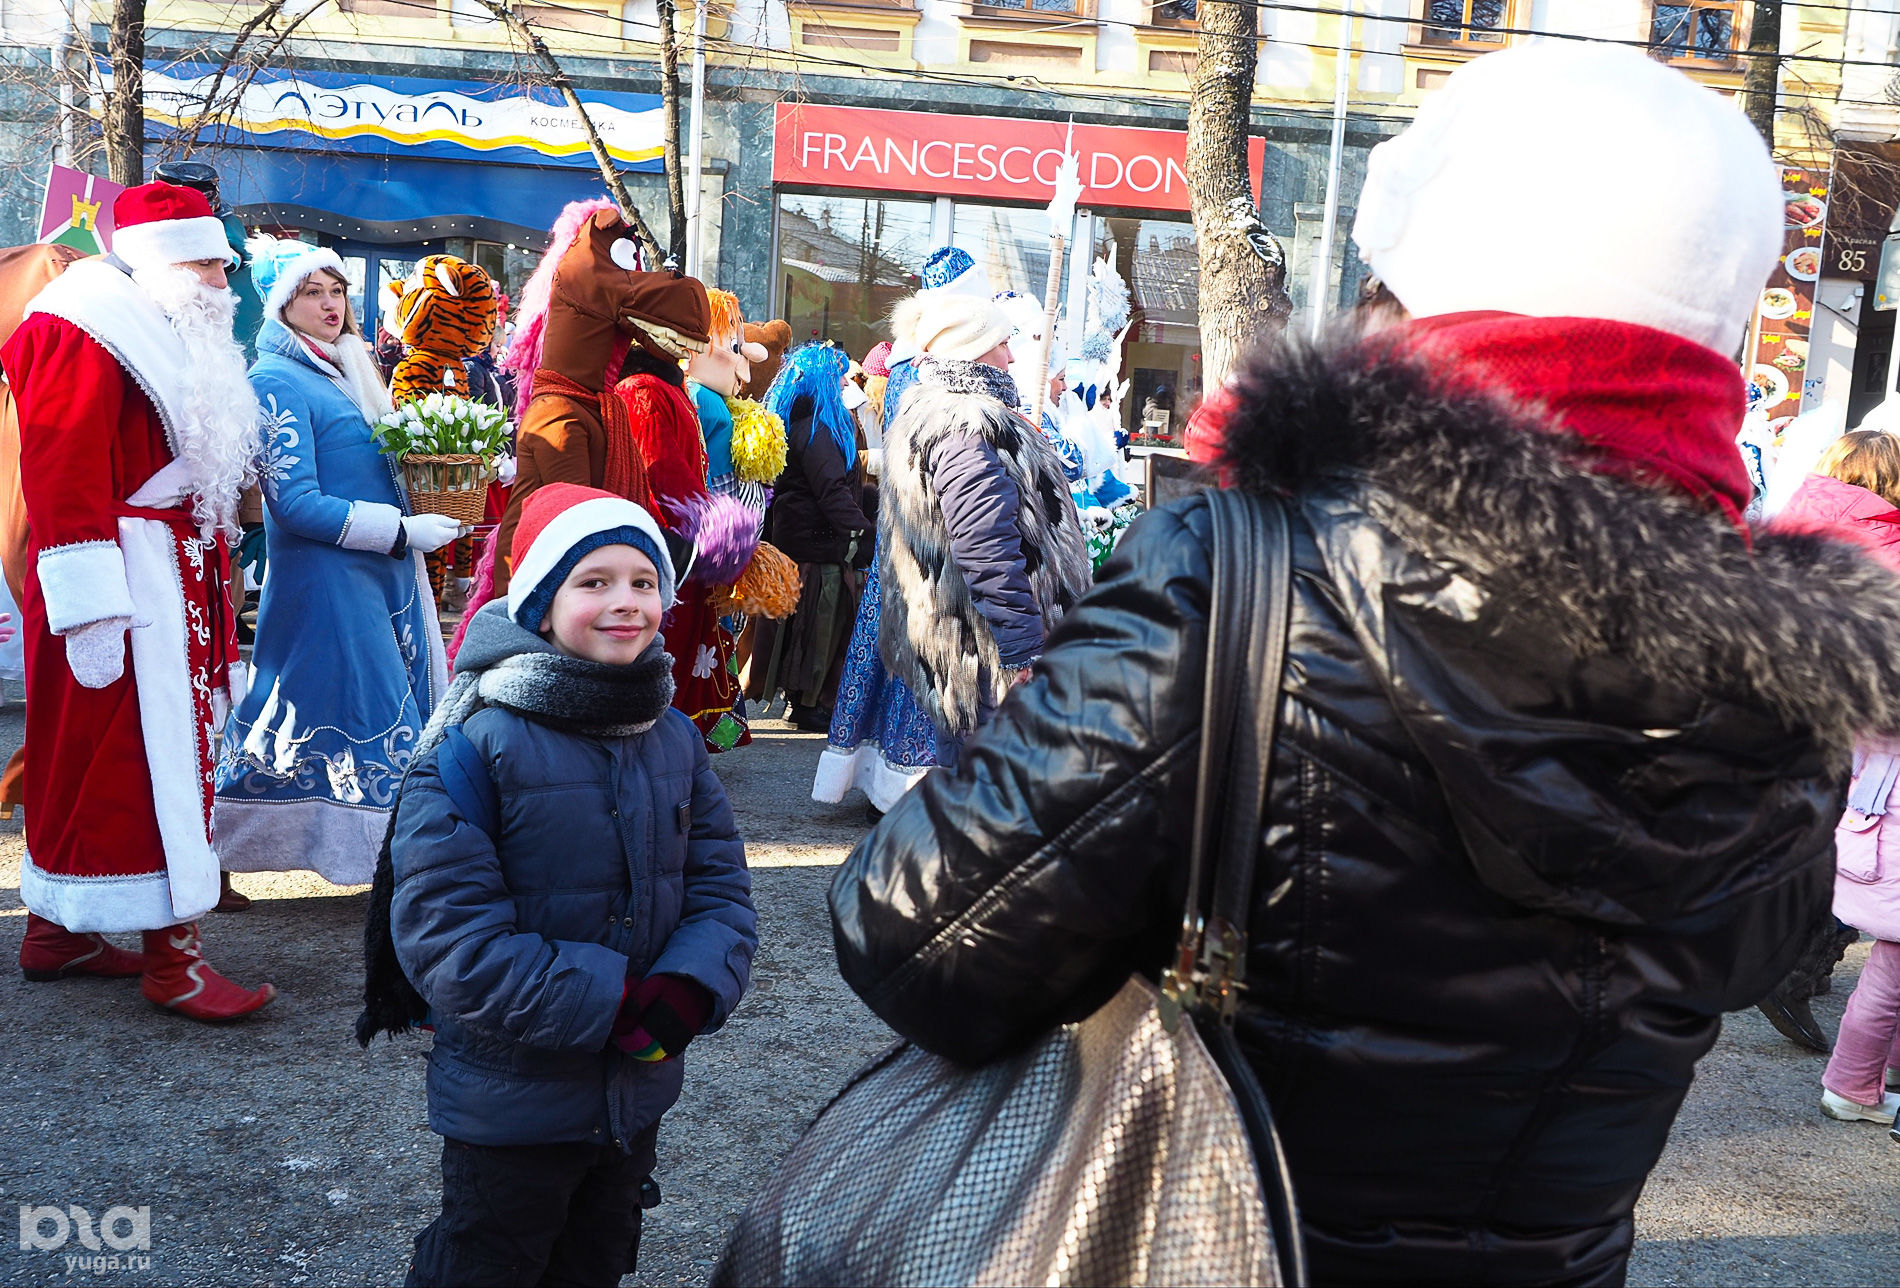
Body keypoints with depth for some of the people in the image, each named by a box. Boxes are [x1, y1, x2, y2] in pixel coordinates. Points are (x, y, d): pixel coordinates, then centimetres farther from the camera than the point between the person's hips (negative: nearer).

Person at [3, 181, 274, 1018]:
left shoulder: (172, 337, 18)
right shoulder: (85, 331, -13)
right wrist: (90, 610, -25)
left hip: (175, 576, 10)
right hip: (124, 582, -10)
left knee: (87, 755, 14)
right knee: (148, 757, -8)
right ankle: (171, 957, -3)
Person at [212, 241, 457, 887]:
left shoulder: (348, 371, 17)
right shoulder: (277, 380, -9)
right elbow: (297, 504, -17)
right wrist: (405, 529, -16)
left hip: (382, 570, 9)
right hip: (327, 578, -8)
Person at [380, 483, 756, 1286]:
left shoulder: (676, 740, 0)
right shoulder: (476, 743, -20)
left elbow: (721, 884, 1)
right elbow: (444, 932, -23)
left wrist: (691, 988, -19)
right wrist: (607, 1001, -26)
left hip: (638, 1093, 6)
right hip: (509, 1107, -5)